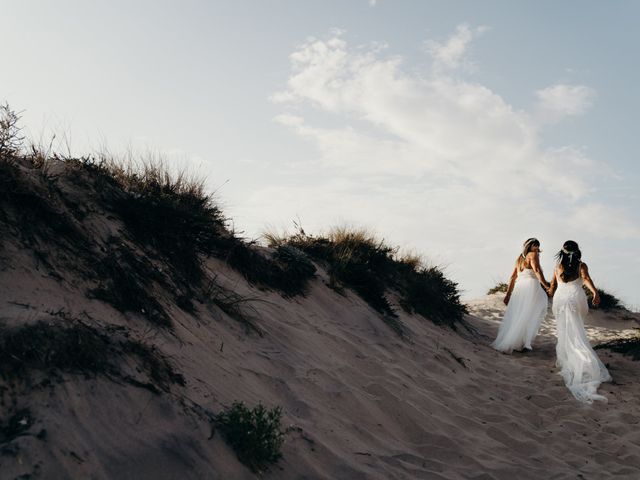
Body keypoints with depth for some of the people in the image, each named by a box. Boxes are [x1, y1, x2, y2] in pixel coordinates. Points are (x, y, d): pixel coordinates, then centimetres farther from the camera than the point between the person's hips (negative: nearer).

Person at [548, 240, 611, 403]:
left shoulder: (558, 266, 11)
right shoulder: (581, 265, 6)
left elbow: (552, 286, 18)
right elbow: (586, 278, -14)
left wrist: (551, 292, 42)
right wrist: (595, 292, -28)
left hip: (560, 299, 0)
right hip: (576, 298, 0)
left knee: (566, 331, 4)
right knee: (575, 332, 14)